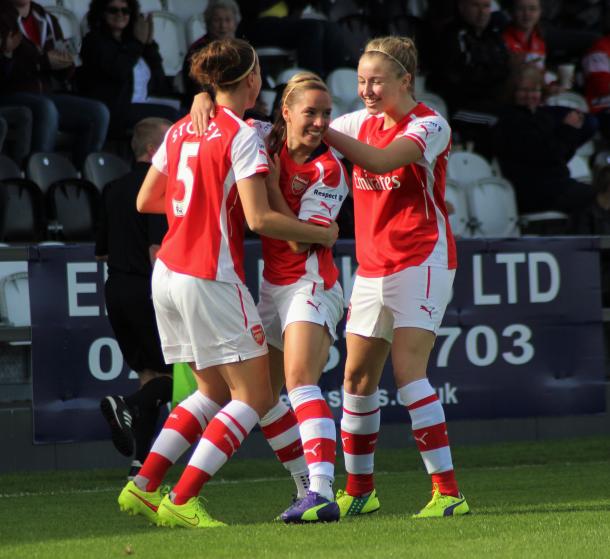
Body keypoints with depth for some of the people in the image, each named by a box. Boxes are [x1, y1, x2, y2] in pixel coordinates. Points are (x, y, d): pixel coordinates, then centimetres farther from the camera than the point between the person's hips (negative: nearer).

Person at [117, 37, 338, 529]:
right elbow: (259, 219, -19)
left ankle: (143, 487, 12)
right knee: (254, 397, -1)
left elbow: (146, 201, 16)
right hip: (210, 278, -8)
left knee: (214, 392, 19)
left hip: (168, 272, 8)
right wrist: (322, 233, -7)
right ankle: (182, 502, -8)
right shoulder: (242, 137, -13)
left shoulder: (181, 130, 10)